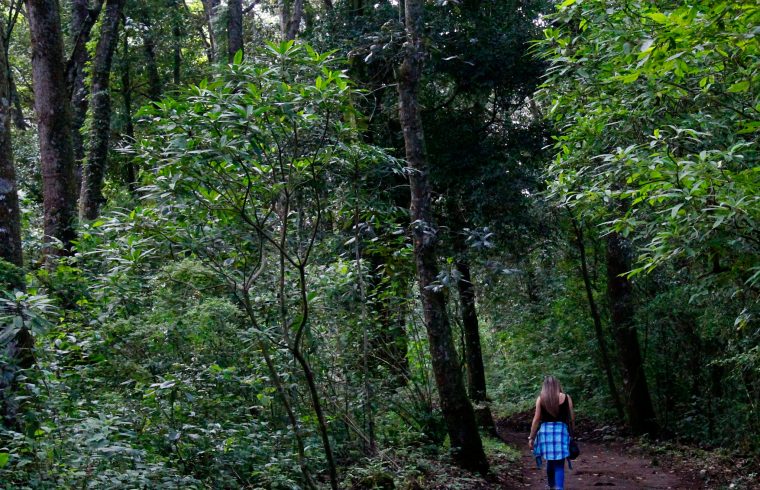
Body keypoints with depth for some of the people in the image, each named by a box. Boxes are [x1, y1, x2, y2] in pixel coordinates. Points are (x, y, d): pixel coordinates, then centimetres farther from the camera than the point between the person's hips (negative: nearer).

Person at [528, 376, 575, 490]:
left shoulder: (540, 399, 2)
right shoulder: (566, 397, 2)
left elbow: (536, 419, 0)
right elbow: (572, 418, 3)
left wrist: (531, 437, 4)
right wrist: (571, 433, 15)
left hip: (545, 431, 2)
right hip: (561, 431, -1)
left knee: (550, 461, 20)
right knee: (559, 465, -3)